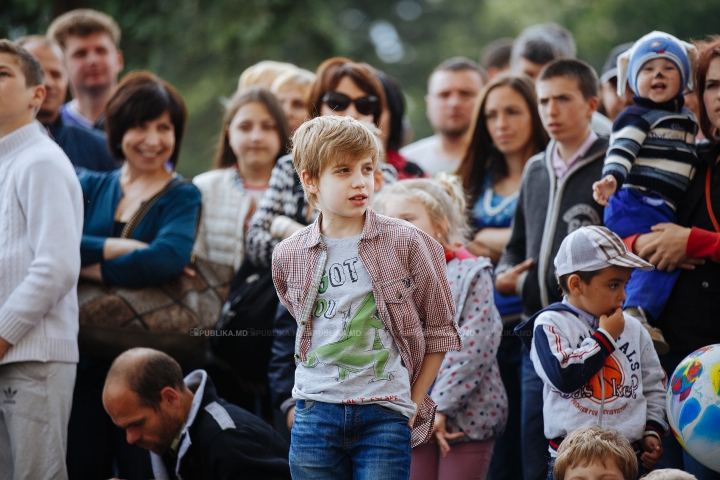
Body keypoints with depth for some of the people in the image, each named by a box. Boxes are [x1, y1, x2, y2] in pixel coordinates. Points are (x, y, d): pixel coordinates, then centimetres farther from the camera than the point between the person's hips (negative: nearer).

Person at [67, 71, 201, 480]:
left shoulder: (183, 197, 2)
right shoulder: (91, 187, 12)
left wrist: (93, 267, -11)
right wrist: (122, 247, -14)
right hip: (88, 359, 3)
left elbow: (168, 259, -19)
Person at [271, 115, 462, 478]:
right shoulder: (288, 257, 4)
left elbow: (440, 330, 4)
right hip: (316, 414, 2)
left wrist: (414, 403, 2)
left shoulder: (406, 243, -3)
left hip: (384, 415, -2)